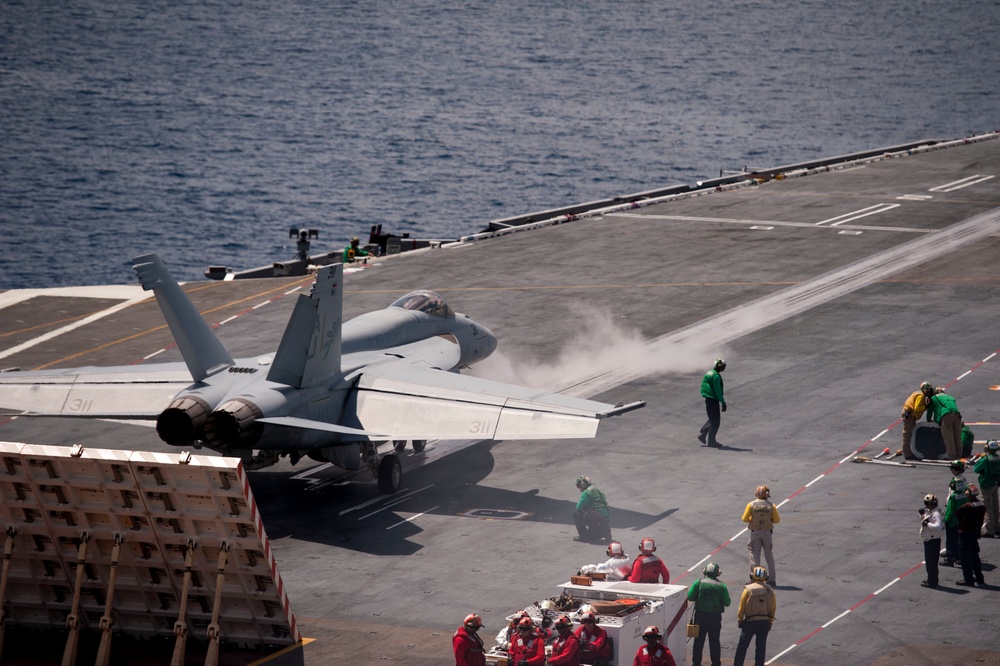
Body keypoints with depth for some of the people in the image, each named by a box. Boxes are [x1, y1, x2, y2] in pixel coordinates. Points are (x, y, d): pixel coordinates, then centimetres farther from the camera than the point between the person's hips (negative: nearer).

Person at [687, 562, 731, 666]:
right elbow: (727, 602, -5)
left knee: (698, 641, 9)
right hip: (715, 617, 0)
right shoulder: (722, 586, -5)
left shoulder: (698, 583, -5)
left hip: (700, 615, 0)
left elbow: (690, 597, -8)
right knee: (714, 642, 10)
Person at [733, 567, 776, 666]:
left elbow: (742, 607, -6)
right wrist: (770, 622, 13)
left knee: (742, 646, 5)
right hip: (765, 622, 3)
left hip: (750, 621, -3)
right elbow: (773, 608, 5)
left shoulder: (748, 589, -7)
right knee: (761, 647, 9)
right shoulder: (769, 591, 3)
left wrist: (739, 620, 3)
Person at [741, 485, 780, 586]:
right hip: (767, 532, 1)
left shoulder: (751, 505, -7)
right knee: (769, 555, 12)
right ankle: (772, 579, 14)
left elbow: (744, 519, -5)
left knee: (755, 555, 5)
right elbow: (777, 519, -1)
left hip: (755, 532, -1)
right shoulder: (771, 505, -4)